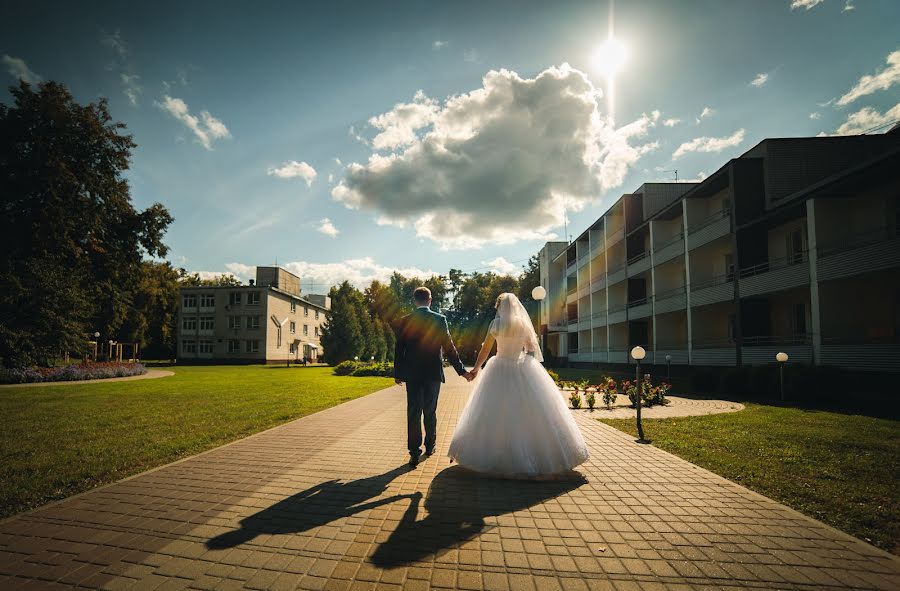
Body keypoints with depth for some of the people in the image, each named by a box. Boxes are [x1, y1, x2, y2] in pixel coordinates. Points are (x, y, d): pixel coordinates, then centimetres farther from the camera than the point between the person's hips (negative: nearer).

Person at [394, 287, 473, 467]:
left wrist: (397, 373, 11)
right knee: (430, 412, 14)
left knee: (413, 413, 3)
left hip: (412, 374, 0)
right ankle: (430, 446, 28)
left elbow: (399, 350, 0)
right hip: (433, 372, 0)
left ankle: (415, 452, 1)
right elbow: (449, 347, -7)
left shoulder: (405, 321, -3)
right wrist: (461, 370, 0)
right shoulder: (439, 320, -6)